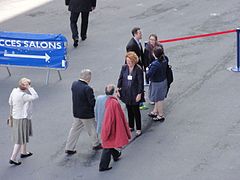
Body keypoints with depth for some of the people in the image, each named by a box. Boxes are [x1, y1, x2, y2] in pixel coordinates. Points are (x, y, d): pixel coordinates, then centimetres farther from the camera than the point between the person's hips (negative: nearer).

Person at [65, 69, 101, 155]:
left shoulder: (74, 84, -6)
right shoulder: (87, 89, -28)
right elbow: (93, 102, -24)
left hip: (76, 113, 7)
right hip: (86, 114, -6)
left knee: (75, 130, 16)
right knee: (92, 129, 17)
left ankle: (69, 148, 19)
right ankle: (96, 144, 36)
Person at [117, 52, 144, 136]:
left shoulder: (138, 70, -15)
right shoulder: (124, 67, -1)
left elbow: (140, 83, -13)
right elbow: (120, 78, 8)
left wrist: (139, 94, -15)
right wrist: (118, 89, 4)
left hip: (134, 94, -5)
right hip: (126, 93, 5)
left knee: (136, 111, 4)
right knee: (129, 110, 16)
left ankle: (139, 129, 16)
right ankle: (131, 126, 31)